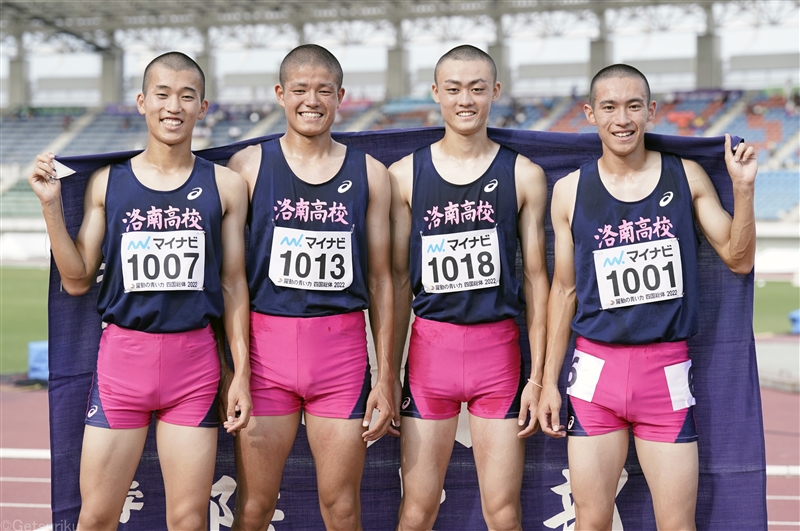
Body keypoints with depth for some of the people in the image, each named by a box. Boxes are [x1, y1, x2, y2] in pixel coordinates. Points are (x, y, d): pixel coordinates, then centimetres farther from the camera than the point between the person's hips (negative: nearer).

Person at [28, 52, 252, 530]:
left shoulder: (225, 186, 3)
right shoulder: (106, 183, 4)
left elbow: (233, 284, 6)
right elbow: (77, 281, 6)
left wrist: (242, 373, 2)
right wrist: (51, 205, -3)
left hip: (194, 359, 0)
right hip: (123, 353, 0)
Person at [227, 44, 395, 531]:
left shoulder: (369, 174, 7)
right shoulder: (249, 166, 3)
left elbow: (380, 278, 9)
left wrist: (386, 375, 4)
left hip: (342, 345, 1)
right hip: (266, 342, -1)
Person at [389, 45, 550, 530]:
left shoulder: (524, 175, 3)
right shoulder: (405, 175, 4)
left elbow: (536, 278, 3)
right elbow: (399, 279, 7)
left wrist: (538, 376, -1)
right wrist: (389, 372, 4)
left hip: (498, 348, 0)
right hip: (430, 345, 1)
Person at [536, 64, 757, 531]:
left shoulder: (686, 177, 3)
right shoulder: (571, 191, 3)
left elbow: (738, 259, 7)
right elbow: (564, 290, 9)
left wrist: (743, 187, -8)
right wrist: (549, 381, 8)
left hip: (666, 369, 0)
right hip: (596, 368, 0)